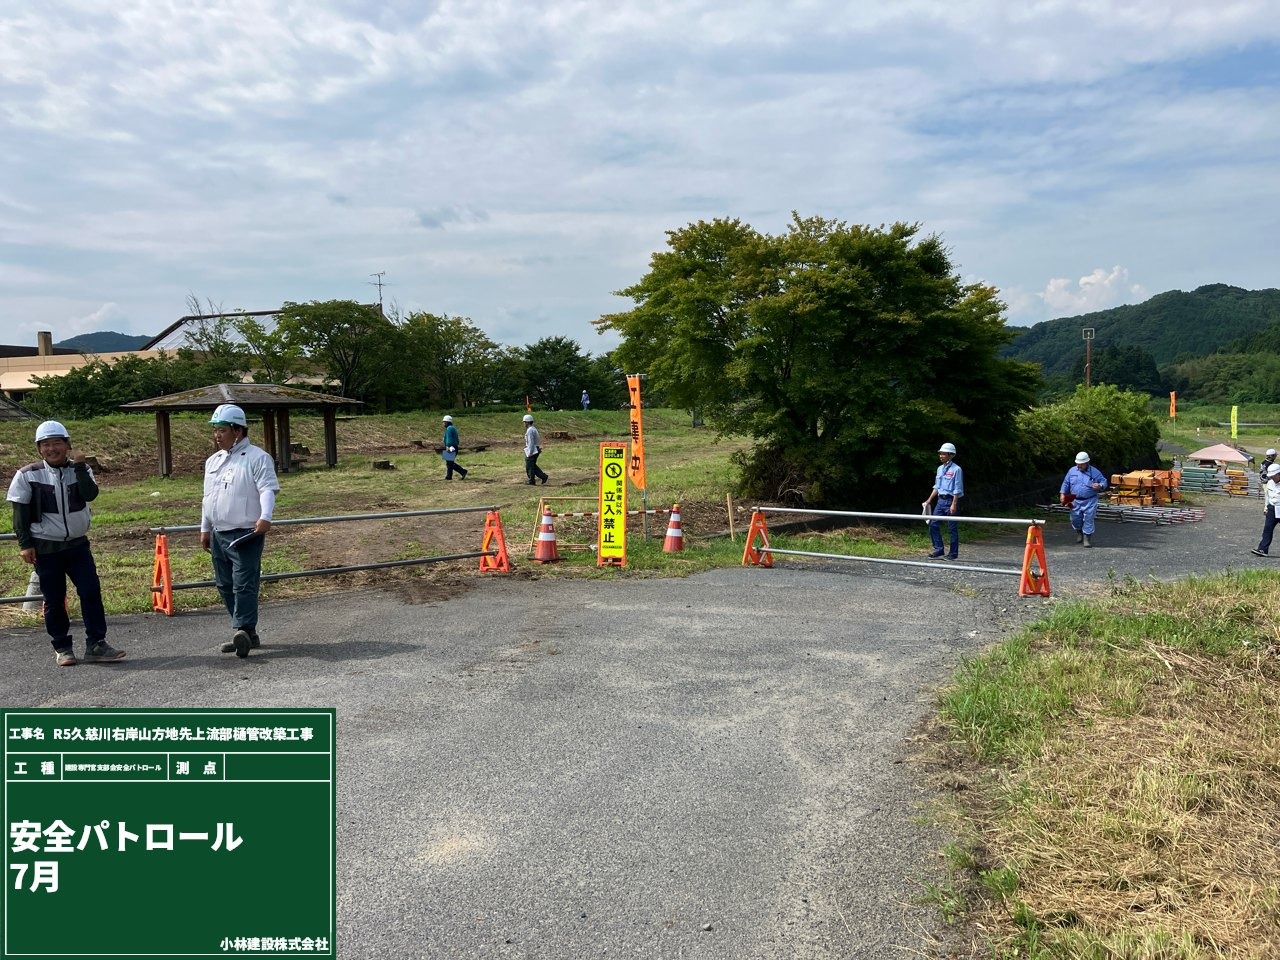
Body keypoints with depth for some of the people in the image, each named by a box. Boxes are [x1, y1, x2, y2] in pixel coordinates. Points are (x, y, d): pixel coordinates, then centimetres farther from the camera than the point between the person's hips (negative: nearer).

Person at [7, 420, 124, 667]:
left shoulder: (80, 470, 2)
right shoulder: (28, 475, -4)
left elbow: (90, 494, -17)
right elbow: (20, 513, -1)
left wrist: (79, 466, -20)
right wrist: (25, 544, -6)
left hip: (77, 544, 2)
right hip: (45, 547, -2)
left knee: (91, 591, -5)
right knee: (54, 599, 5)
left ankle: (96, 644, 1)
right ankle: (61, 648, 17)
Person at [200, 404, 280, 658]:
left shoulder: (256, 458, -7)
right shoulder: (213, 461, 18)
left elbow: (268, 489, -17)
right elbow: (208, 497, 24)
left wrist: (265, 517, -31)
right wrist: (205, 528, 24)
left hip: (246, 534, -8)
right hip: (219, 535, 8)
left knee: (244, 584, -13)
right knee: (225, 585, 10)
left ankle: (243, 630, -18)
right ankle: (247, 634, 16)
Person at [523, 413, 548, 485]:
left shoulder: (530, 430, -18)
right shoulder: (533, 429, 14)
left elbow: (531, 442, -23)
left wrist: (530, 453, -22)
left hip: (532, 451, -10)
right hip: (536, 450, 10)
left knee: (529, 466, 0)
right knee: (533, 466, 16)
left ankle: (531, 481, 7)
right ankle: (543, 476, 10)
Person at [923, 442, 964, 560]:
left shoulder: (956, 469, -10)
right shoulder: (940, 468, 12)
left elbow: (957, 489, -12)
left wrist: (954, 504, -17)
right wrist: (929, 500, 15)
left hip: (951, 500, -7)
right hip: (940, 500, 7)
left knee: (952, 528, 0)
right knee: (933, 525, 2)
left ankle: (953, 553, 8)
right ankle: (938, 550, 10)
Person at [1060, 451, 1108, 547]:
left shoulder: (1095, 472, -3)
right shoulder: (1072, 471, 5)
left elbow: (1104, 482, -2)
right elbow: (1066, 483, 11)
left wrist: (1100, 486, -25)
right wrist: (1063, 494, 0)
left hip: (1090, 501, -3)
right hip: (1075, 501, 3)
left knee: (1088, 520, -3)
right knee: (1075, 519, 10)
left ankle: (1087, 538, 7)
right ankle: (1079, 532, 39)